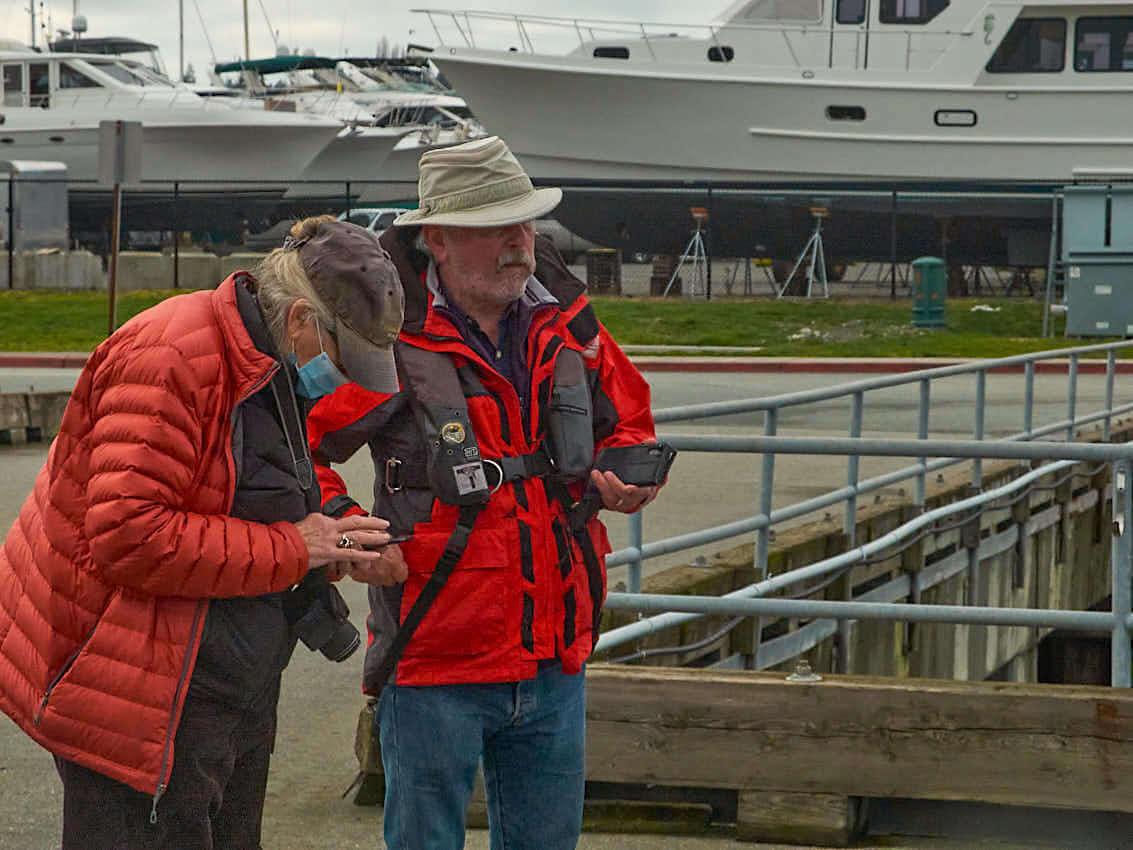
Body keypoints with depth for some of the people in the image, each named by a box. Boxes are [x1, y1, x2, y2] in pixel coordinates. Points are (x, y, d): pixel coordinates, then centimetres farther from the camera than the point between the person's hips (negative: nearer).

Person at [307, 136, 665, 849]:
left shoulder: (566, 322, 5)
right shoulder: (390, 337, -12)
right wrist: (343, 529, -20)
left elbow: (629, 418, 21)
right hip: (434, 664, -5)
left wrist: (624, 476, 1)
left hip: (556, 664, 5)